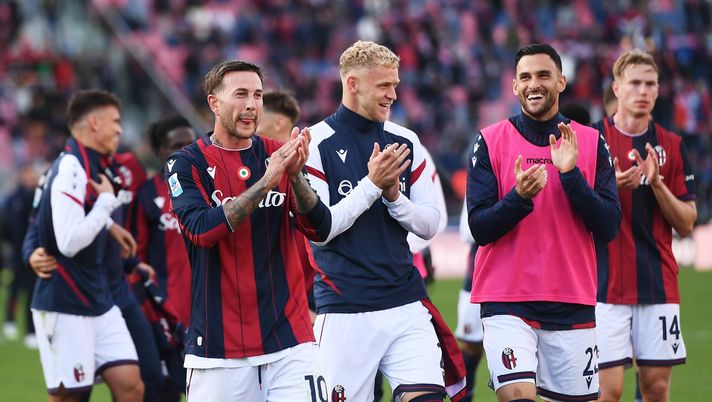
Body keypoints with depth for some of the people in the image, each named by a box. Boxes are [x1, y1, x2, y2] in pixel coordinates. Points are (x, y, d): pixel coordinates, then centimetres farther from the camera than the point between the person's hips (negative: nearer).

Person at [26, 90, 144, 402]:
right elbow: (70, 242, -24)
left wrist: (109, 223, 19)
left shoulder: (91, 166, 12)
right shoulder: (70, 170, -18)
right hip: (64, 307, -9)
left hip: (98, 303, 9)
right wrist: (107, 201, -16)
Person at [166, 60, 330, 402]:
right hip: (218, 344, -2)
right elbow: (201, 231, -17)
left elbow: (319, 229, 1)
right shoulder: (187, 164, 0)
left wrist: (295, 175, -16)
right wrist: (265, 182, -22)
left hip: (288, 334, 2)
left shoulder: (278, 156, 9)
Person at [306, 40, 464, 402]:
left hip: (406, 304, 4)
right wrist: (371, 185, -16)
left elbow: (430, 225, 10)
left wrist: (394, 196, -9)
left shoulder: (406, 143, 10)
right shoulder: (317, 144, -4)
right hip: (345, 310, -4)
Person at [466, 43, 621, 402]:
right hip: (507, 301, -2)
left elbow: (608, 228, -2)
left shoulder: (591, 143, 6)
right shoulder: (490, 141, 2)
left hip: (572, 304, 2)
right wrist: (519, 197, -21)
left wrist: (570, 174, -14)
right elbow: (480, 229, -3)